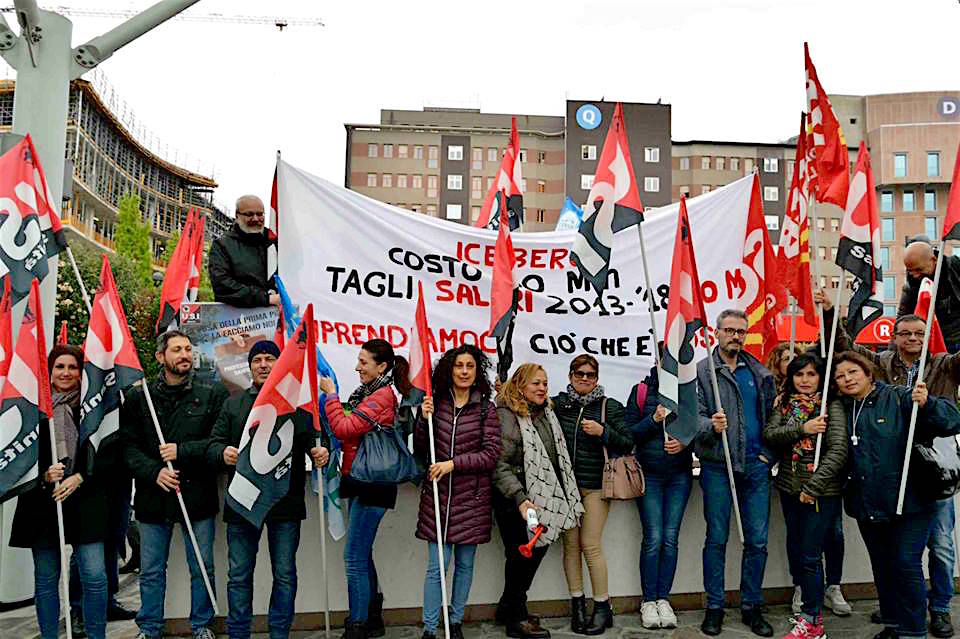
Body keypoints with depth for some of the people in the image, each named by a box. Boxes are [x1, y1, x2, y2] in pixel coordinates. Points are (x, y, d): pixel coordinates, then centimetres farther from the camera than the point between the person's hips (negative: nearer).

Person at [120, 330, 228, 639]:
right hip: (153, 497, 1)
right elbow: (129, 446, 0)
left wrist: (183, 451, -14)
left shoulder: (212, 395, 1)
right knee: (151, 572, 13)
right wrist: (154, 472, -14)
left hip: (198, 494, -1)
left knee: (202, 569, 10)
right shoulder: (138, 398, 5)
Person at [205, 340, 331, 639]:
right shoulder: (233, 404, 13)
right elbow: (212, 446, 8)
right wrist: (223, 453, -15)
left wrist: (322, 453, -18)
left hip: (286, 503, -1)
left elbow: (316, 438, 5)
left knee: (284, 575, 7)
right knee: (239, 576, 9)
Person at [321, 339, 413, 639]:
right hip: (362, 482, 10)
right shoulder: (370, 393, 15)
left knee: (355, 558, -6)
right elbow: (352, 433, 12)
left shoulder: (382, 396, -15)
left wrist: (331, 394, -11)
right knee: (362, 556, 17)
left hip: (372, 486, -10)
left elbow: (344, 428, -21)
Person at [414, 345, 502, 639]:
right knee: (436, 566, 0)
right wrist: (424, 419, -10)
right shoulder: (435, 404, 3)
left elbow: (491, 453, -7)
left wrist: (453, 463, -16)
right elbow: (419, 451, 7)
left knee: (465, 564, 12)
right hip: (438, 495, 0)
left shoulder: (486, 409, -1)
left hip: (471, 498, 0)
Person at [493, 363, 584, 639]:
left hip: (543, 498, 8)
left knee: (537, 550, 13)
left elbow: (558, 457, 20)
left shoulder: (547, 414, 11)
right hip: (516, 501, -8)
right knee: (522, 555, 2)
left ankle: (508, 608, 32)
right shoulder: (506, 415, -14)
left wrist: (566, 498, 17)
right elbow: (500, 464, -20)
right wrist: (520, 499, -28)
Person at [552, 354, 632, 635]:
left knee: (591, 545, -3)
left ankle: (602, 607, 12)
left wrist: (603, 432, -15)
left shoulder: (610, 407, 2)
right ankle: (577, 604, 18)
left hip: (595, 485, -2)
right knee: (570, 544, 5)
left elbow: (628, 444, 1)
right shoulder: (557, 403, 6)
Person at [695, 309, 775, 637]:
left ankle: (751, 606, 21)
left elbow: (771, 414, 13)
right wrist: (710, 426, -27)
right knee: (717, 539, 5)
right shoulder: (701, 371, -1)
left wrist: (769, 453, 1)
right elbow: (693, 414, -7)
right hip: (718, 466, -3)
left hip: (756, 466, 4)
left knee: (757, 541, 7)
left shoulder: (759, 372, 12)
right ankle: (714, 607, 17)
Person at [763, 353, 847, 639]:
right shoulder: (784, 404, 8)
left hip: (822, 492, -5)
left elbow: (838, 451, -15)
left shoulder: (832, 406, -7)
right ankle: (811, 607, 29)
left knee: (810, 556, -2)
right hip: (790, 489, 5)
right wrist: (802, 428, -21)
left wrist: (812, 487, -17)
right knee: (795, 550, 13)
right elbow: (769, 434, -7)